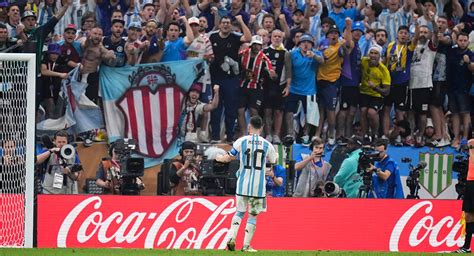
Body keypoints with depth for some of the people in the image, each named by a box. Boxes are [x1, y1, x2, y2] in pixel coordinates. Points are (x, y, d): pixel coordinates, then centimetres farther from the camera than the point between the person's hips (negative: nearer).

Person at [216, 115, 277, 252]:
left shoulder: (241, 141, -2)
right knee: (253, 215, 9)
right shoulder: (267, 144, 0)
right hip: (258, 185, -1)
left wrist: (219, 158, 26)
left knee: (240, 211, 16)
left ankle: (231, 238, -2)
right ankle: (246, 245, 6)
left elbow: (228, 158, 4)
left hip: (243, 184, 1)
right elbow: (274, 161, 16)